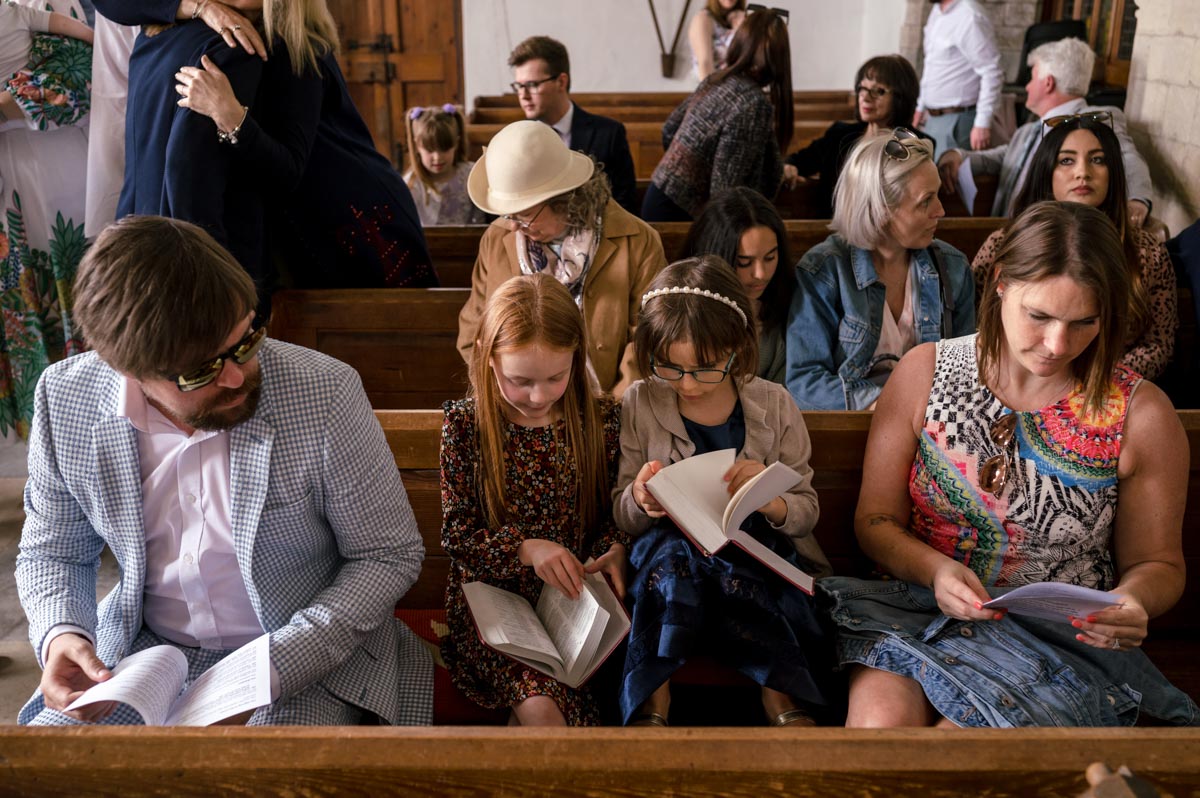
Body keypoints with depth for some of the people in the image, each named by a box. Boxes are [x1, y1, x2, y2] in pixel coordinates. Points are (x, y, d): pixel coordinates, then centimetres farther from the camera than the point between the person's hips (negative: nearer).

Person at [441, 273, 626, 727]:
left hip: (575, 593, 2)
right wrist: (526, 549, -18)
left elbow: (614, 513, 11)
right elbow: (456, 533, -3)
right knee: (541, 708, -27)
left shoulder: (602, 420, 1)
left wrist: (616, 551, -11)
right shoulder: (465, 425, -3)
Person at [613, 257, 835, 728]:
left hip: (758, 555, -1)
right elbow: (621, 517, 5)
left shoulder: (774, 406, 0)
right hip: (664, 554, 1)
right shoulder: (639, 406, 0)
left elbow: (806, 512, 5)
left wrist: (771, 501, -19)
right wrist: (640, 500, -20)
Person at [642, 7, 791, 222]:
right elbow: (726, 185, -21)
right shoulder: (755, 104, -19)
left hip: (659, 197, 8)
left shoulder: (714, 79, 4)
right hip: (679, 212, -8)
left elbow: (669, 130, 15)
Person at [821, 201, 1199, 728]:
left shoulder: (1143, 416, -3)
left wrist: (1135, 602, -13)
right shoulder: (924, 372, -1)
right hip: (922, 612, 1)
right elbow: (875, 520, 3)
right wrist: (934, 568, -17)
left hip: (1062, 640, 0)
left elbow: (1157, 563, 10)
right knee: (881, 719, -31)